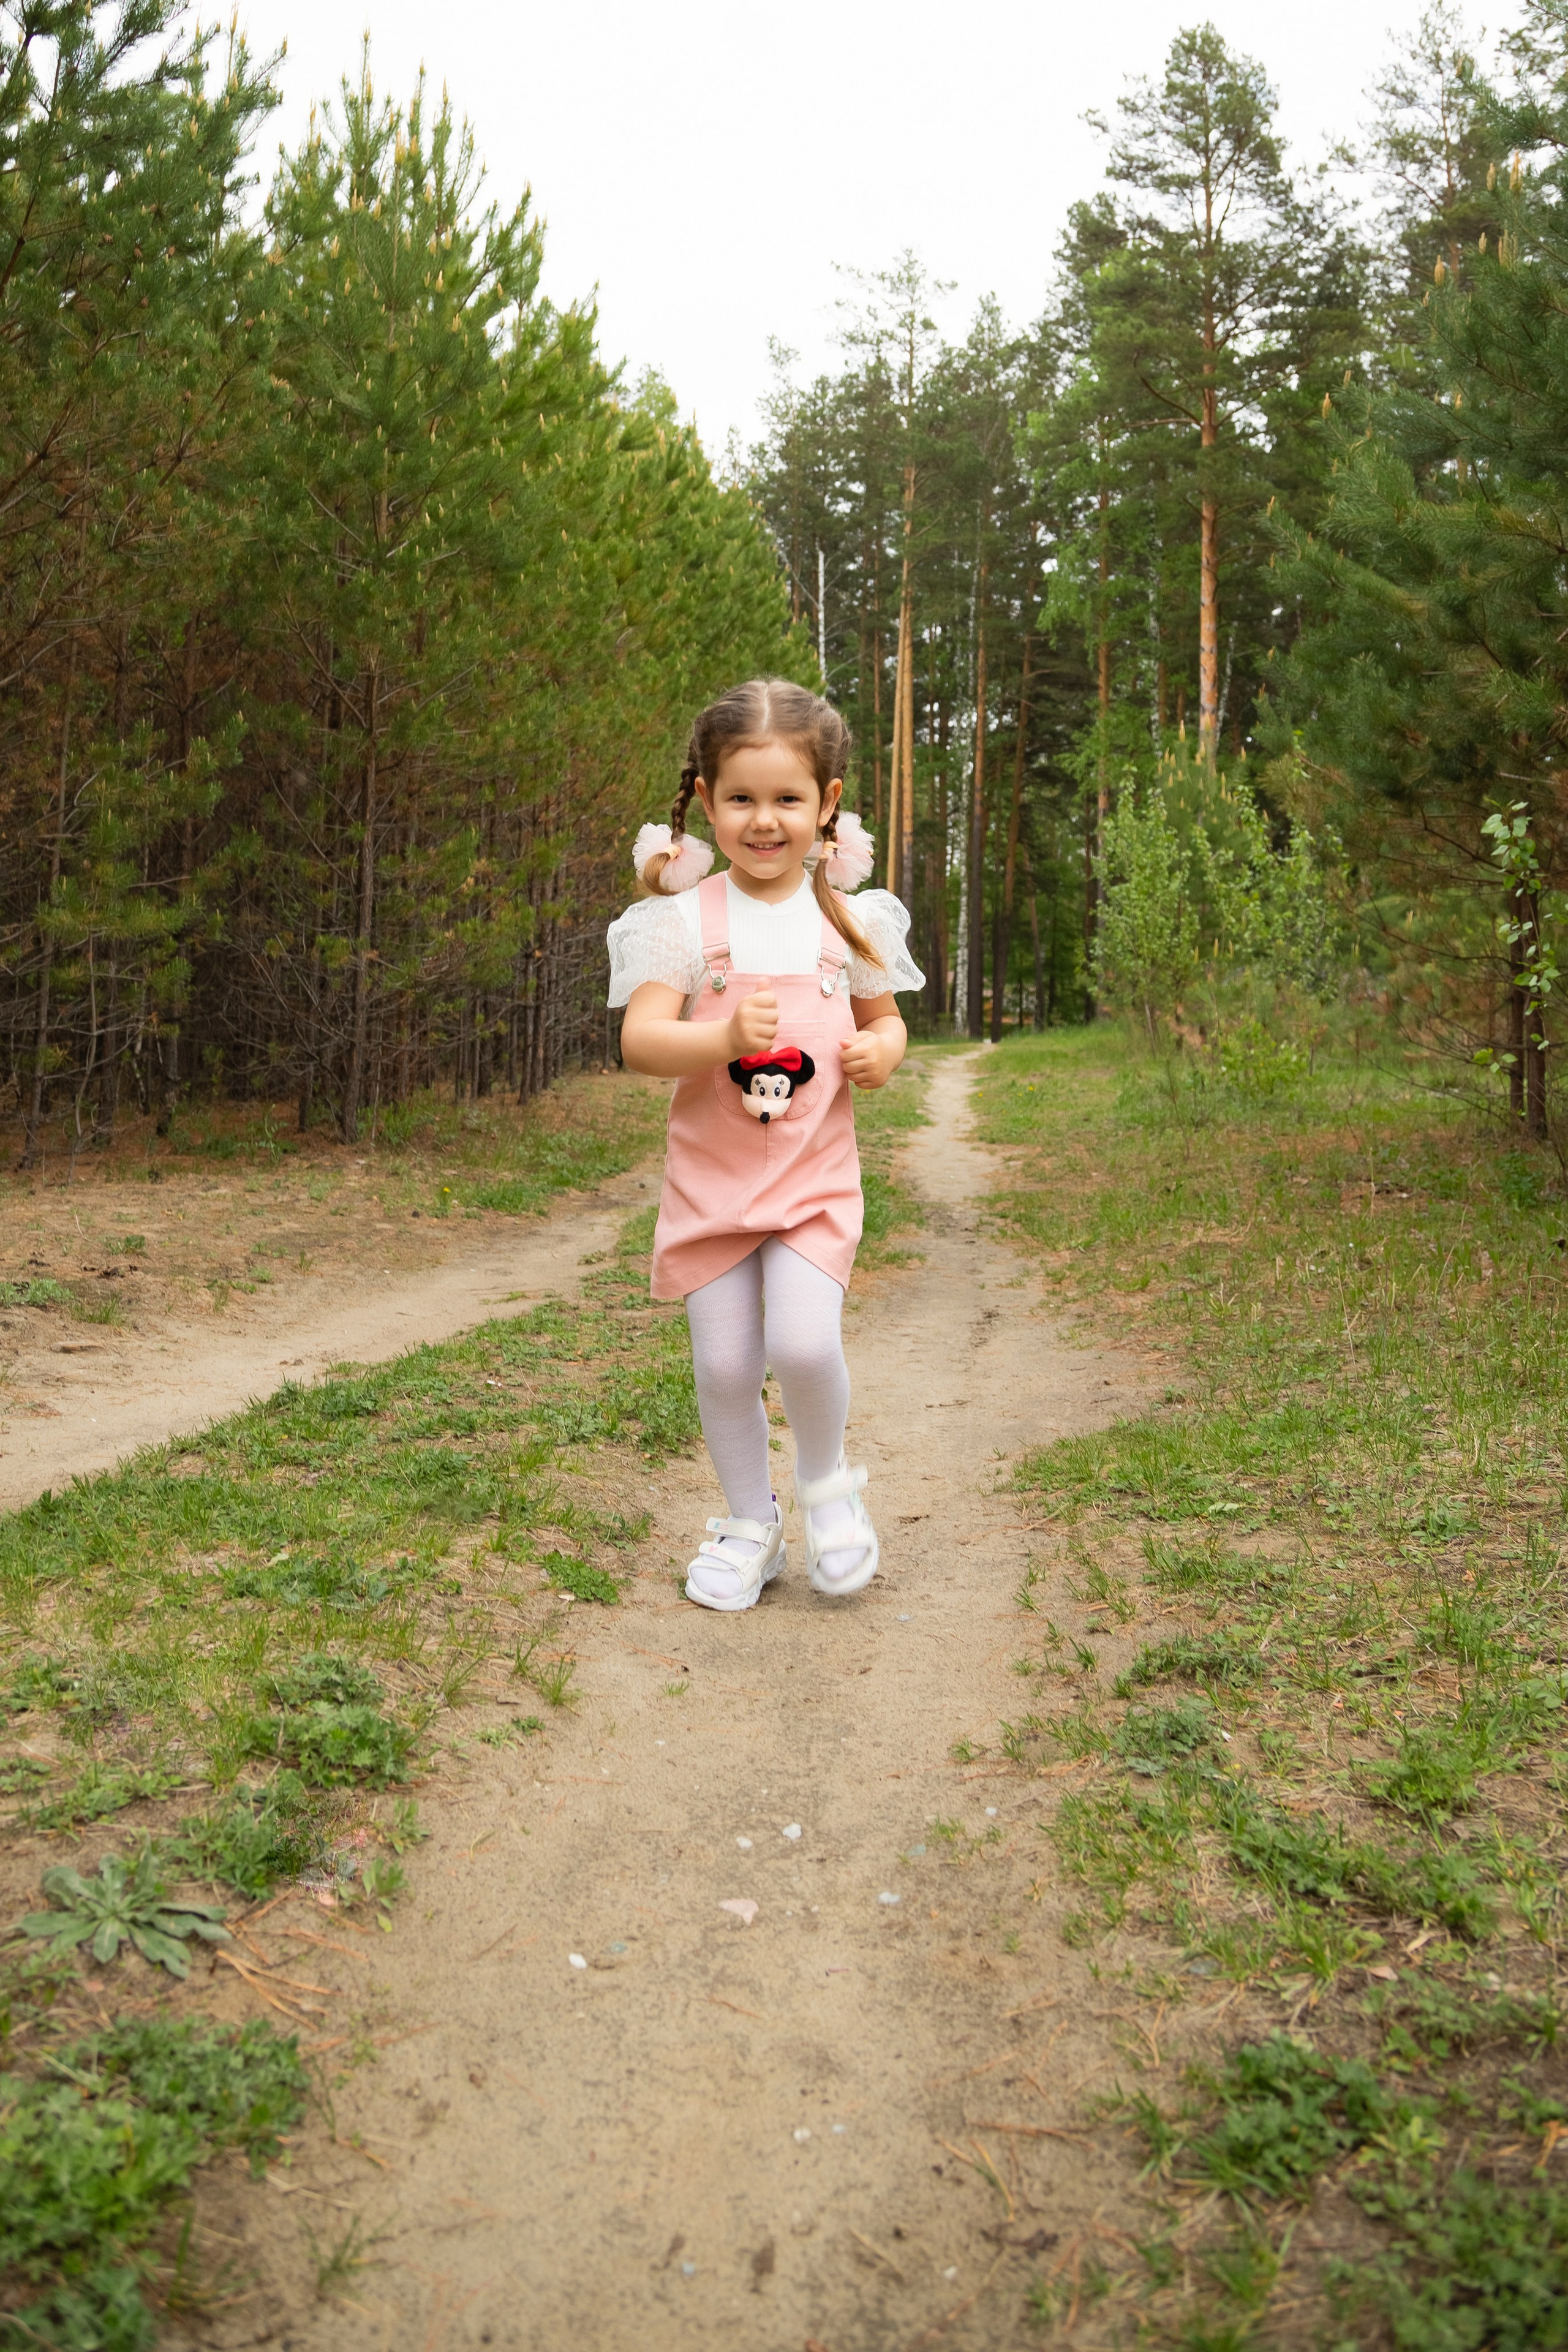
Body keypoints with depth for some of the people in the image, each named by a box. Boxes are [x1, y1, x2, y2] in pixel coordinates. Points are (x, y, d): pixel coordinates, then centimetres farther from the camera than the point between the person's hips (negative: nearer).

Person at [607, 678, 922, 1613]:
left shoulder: (850, 918, 4)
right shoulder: (684, 918, -4)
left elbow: (883, 1019, 17)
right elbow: (639, 1040, -12)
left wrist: (884, 1050, -7)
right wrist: (725, 1037, -30)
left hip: (816, 1174, 0)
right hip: (711, 1175, 0)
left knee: (804, 1343, -16)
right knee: (725, 1364, 4)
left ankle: (827, 1480, 16)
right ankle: (751, 1521, 28)